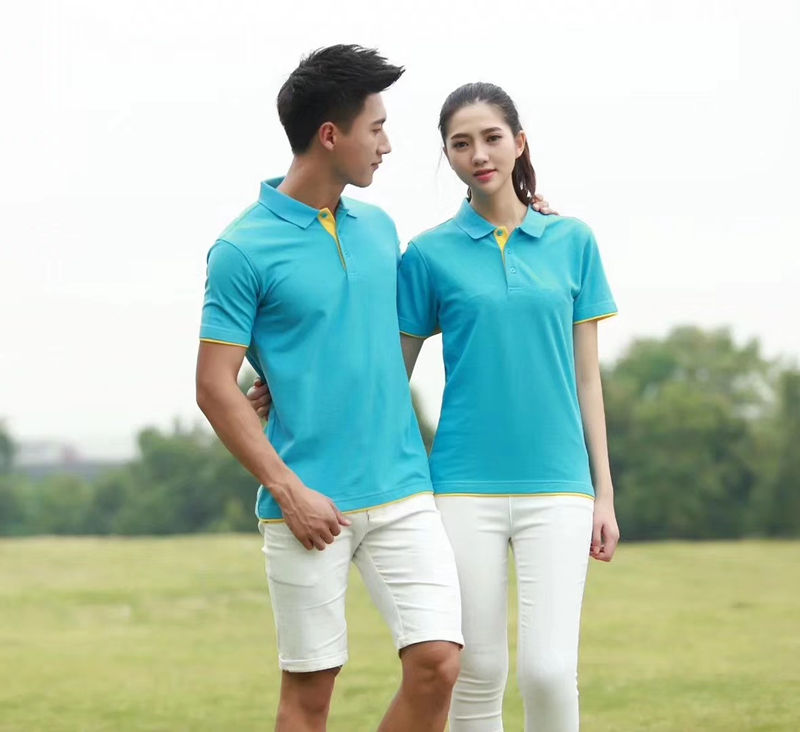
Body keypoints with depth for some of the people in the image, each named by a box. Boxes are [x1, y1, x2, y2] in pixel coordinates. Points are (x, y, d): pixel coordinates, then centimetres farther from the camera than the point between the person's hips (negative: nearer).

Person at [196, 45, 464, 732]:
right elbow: (215, 386, -8)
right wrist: (288, 490, -12)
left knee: (437, 663, -7)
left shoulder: (379, 229, 12)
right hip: (310, 507, -5)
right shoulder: (244, 249, -7)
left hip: (403, 494, 5)